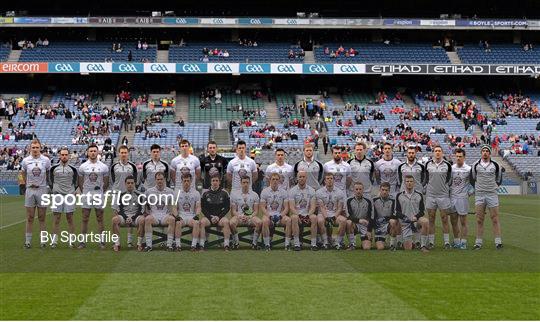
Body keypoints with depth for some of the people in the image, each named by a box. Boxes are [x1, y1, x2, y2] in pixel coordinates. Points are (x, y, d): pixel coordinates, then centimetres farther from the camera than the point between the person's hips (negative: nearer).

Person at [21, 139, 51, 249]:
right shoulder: (25, 161, 1)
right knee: (30, 218, 3)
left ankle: (43, 241, 9)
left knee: (42, 218, 4)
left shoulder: (46, 160, -1)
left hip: (42, 190, -1)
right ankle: (28, 241, 7)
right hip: (30, 190, 1)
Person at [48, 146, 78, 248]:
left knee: (70, 218, 2)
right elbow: (50, 180, 15)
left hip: (69, 195, 0)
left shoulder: (72, 168, 3)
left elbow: (76, 181, 14)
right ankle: (54, 240, 5)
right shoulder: (54, 168, 3)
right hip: (57, 196, 0)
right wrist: (53, 189, 9)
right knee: (56, 219, 2)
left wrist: (73, 190, 8)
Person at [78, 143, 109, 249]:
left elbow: (106, 183, 9)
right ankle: (83, 241, 7)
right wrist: (84, 193, 11)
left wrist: (101, 192, 9)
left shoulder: (103, 167, 2)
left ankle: (101, 241, 8)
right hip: (86, 195, 0)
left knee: (100, 218, 3)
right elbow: (80, 182, 11)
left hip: (98, 195, 0)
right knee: (85, 219, 3)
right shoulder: (82, 167, 2)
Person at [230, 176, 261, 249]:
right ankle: (236, 242, -13)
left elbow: (256, 211, 6)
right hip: (238, 216, 0)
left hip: (250, 216, 0)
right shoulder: (234, 194, 8)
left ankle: (254, 242, -15)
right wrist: (239, 216, -16)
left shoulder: (254, 195, 10)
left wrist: (249, 217, -14)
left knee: (259, 222, -32)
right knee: (232, 223, -34)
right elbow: (233, 210, 5)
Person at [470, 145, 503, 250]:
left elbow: (499, 179, 15)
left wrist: (493, 186, 9)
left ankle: (498, 242, 2)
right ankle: (478, 242, 4)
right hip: (479, 194, 1)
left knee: (495, 219, -2)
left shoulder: (495, 165, 3)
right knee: (479, 220, 0)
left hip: (492, 194, 0)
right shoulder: (475, 165, 4)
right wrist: (477, 187, 10)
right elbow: (472, 179, 16)